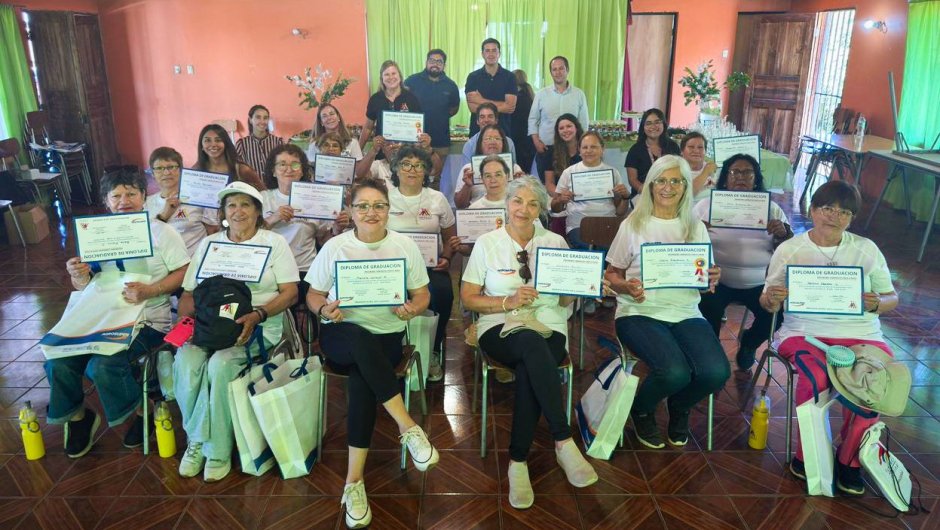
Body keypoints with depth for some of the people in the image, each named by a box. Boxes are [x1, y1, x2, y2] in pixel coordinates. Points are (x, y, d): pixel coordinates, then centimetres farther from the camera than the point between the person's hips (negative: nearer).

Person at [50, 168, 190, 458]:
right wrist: (79, 276, -11)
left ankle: (141, 410, 4)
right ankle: (78, 416, 17)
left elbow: (184, 273, -7)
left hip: (148, 320, -5)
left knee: (102, 366, -26)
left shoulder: (160, 232, -2)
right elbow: (87, 287, 13)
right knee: (57, 362, -12)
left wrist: (149, 290, -21)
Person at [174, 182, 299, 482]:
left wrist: (257, 315, -17)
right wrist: (184, 322, -7)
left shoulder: (274, 243, 7)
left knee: (220, 364, -31)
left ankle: (216, 449, -13)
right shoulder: (209, 243, 17)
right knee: (185, 362, -27)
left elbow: (291, 293, -1)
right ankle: (197, 440, -6)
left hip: (259, 324, -3)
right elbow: (189, 292, 14)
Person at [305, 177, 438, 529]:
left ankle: (354, 482, -23)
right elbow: (313, 294, 7)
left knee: (361, 380, -32)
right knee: (363, 342, -39)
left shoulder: (405, 246, 4)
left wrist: (412, 309, -16)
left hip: (387, 336, 0)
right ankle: (409, 427, -34)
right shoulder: (334, 247, 3)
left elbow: (422, 294, 8)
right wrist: (324, 309, -16)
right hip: (341, 335, 0)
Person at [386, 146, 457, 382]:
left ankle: (433, 352, -8)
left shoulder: (437, 199, 10)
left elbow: (450, 236, 15)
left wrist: (446, 258, -5)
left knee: (442, 293, -30)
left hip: (430, 264, 1)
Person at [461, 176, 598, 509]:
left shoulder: (556, 242, 11)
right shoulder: (487, 243, 6)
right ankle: (564, 443, -35)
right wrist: (508, 302, -13)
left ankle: (518, 462, -25)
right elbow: (468, 298, 3)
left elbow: (567, 301, 12)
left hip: (550, 330, 2)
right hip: (501, 329, -1)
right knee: (533, 344, -38)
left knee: (529, 372, -35)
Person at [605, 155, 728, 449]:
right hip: (640, 312, -3)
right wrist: (627, 287, -16)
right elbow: (611, 274, 5)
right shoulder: (633, 225, 3)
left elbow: (706, 280, 16)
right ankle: (641, 410, 8)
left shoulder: (696, 228, 13)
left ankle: (678, 407, 13)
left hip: (686, 313, 4)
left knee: (716, 372, -24)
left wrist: (712, 279, -8)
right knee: (676, 372, -30)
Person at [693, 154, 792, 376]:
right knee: (709, 308, -30)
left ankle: (748, 345, 15)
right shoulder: (706, 205, 5)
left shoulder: (772, 208, 11)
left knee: (777, 312, -20)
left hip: (760, 283, 3)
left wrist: (784, 233, -14)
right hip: (717, 281, -2)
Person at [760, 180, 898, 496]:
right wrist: (771, 299, -19)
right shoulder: (789, 250, 6)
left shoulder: (867, 249, 10)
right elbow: (769, 303, 5)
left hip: (862, 334, 2)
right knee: (816, 376, -33)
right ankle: (807, 455, -8)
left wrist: (877, 304, -10)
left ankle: (849, 459, -4)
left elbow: (892, 298, 14)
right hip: (804, 332, -1)